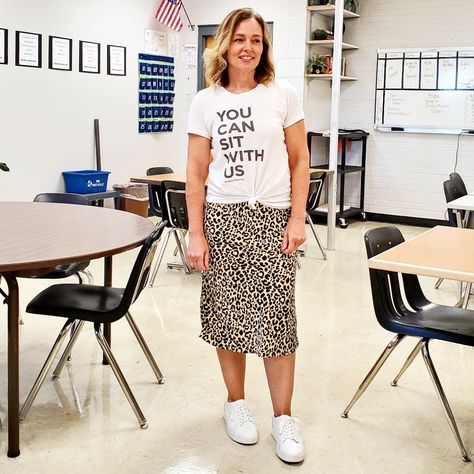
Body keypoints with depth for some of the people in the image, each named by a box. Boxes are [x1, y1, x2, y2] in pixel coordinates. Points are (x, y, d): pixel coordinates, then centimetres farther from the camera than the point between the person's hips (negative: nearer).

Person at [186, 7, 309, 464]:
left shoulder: (283, 94, 3)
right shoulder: (205, 102, 3)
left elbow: (299, 161, 5)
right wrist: (196, 233, -3)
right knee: (228, 313, 6)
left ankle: (284, 418, 11)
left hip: (273, 218, 0)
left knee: (276, 317, -2)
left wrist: (298, 218, -3)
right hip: (223, 218, 1)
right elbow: (196, 173, 2)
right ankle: (236, 403, 25)